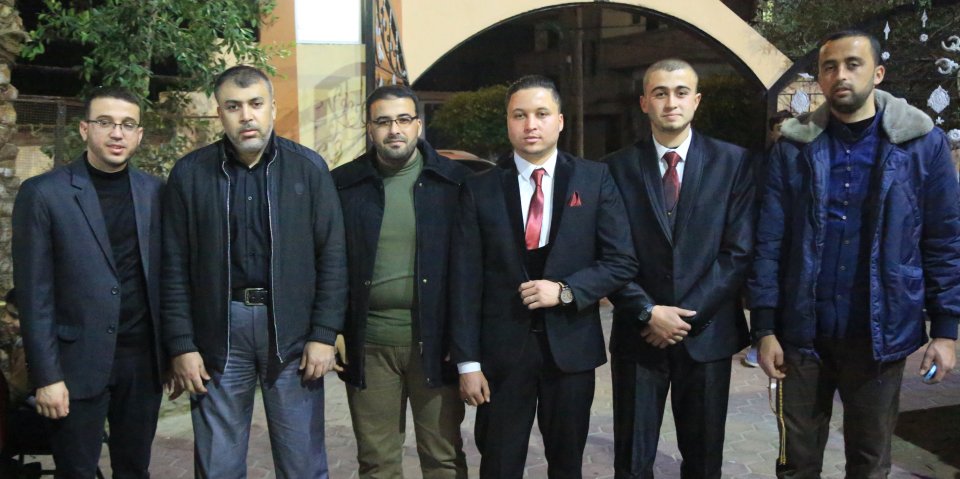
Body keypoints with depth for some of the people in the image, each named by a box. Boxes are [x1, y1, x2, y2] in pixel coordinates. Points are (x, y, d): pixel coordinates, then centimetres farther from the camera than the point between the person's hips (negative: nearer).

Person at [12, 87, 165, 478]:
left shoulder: (154, 192, 5)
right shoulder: (43, 194, -5)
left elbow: (163, 275, 9)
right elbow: (34, 293, -7)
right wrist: (46, 375, -10)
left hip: (143, 358, 3)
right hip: (78, 362, -3)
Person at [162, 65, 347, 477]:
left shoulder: (309, 167, 0)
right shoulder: (189, 174, 3)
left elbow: (332, 256, 0)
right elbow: (175, 268, 3)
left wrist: (324, 335, -4)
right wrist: (181, 345, -1)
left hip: (292, 330, 0)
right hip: (218, 332, 1)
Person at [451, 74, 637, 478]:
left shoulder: (595, 179, 1)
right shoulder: (480, 189, -1)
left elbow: (622, 262, -1)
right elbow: (466, 281, -2)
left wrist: (565, 291, -16)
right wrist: (468, 362, -5)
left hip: (571, 345, 1)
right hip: (502, 350, 0)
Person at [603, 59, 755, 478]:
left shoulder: (733, 161, 2)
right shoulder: (618, 167, 2)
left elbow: (739, 250, -4)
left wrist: (689, 315, -10)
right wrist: (647, 312, -12)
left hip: (707, 332, 1)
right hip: (638, 334, 0)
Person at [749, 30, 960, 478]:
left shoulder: (923, 142, -3)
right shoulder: (793, 146, -2)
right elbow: (769, 242, -2)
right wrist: (765, 326, -5)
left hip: (881, 334, 0)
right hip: (802, 332, 0)